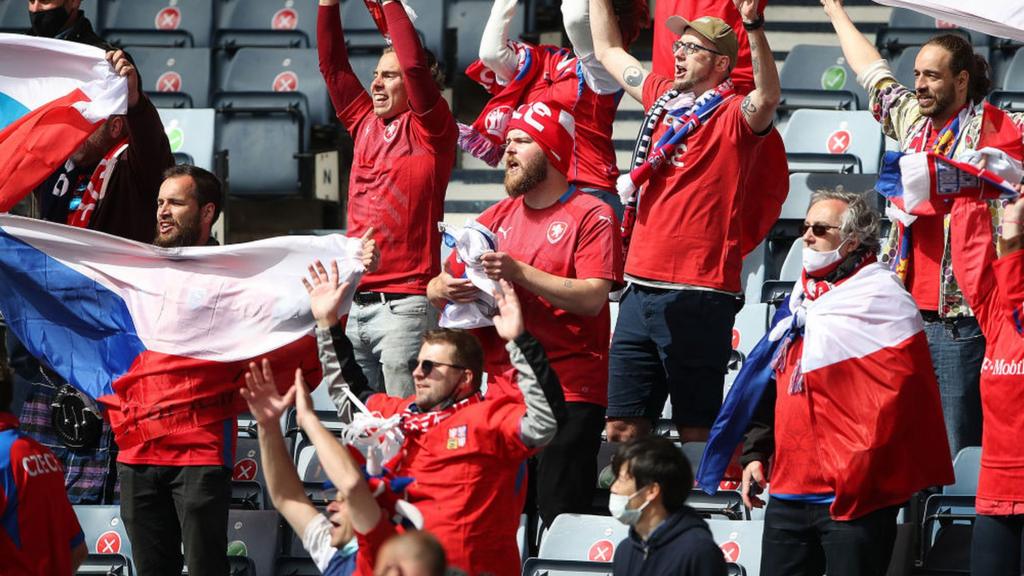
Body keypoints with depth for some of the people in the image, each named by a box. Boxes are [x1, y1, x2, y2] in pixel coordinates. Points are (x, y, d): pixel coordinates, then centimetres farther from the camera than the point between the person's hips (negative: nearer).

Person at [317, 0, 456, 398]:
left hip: (405, 304, -7)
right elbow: (332, 64, 16)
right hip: (359, 303, 7)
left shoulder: (430, 130, -1)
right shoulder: (365, 123, 16)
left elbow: (415, 65, -14)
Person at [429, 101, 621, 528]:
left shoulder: (590, 216, -2)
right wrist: (442, 290, -10)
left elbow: (592, 298, -14)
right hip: (500, 392, 6)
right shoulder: (497, 217, 17)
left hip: (569, 394, -6)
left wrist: (519, 273, -21)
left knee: (561, 518, -11)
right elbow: (437, 287, 15)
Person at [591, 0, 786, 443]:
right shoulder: (664, 99, 15)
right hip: (641, 290, 7)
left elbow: (768, 97, -28)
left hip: (698, 296, -7)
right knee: (621, 427, 7)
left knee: (695, 430, -5)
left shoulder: (733, 116, -5)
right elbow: (608, 50, 28)